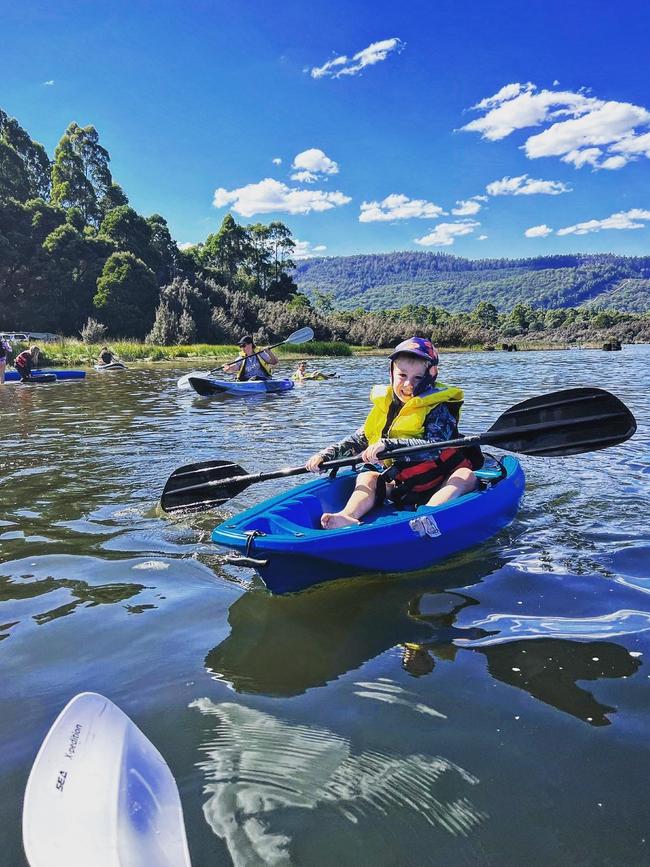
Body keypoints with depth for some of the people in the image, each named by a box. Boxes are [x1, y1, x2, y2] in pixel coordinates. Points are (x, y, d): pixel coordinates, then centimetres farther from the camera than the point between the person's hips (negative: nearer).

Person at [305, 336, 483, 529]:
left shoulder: (437, 409, -11)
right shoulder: (384, 408, 5)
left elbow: (434, 447, -29)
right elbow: (356, 442, 12)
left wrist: (389, 445, -38)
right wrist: (324, 456, -1)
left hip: (438, 486, -4)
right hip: (402, 487, 5)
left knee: (466, 476, -30)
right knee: (367, 477, -10)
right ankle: (348, 518, -37)